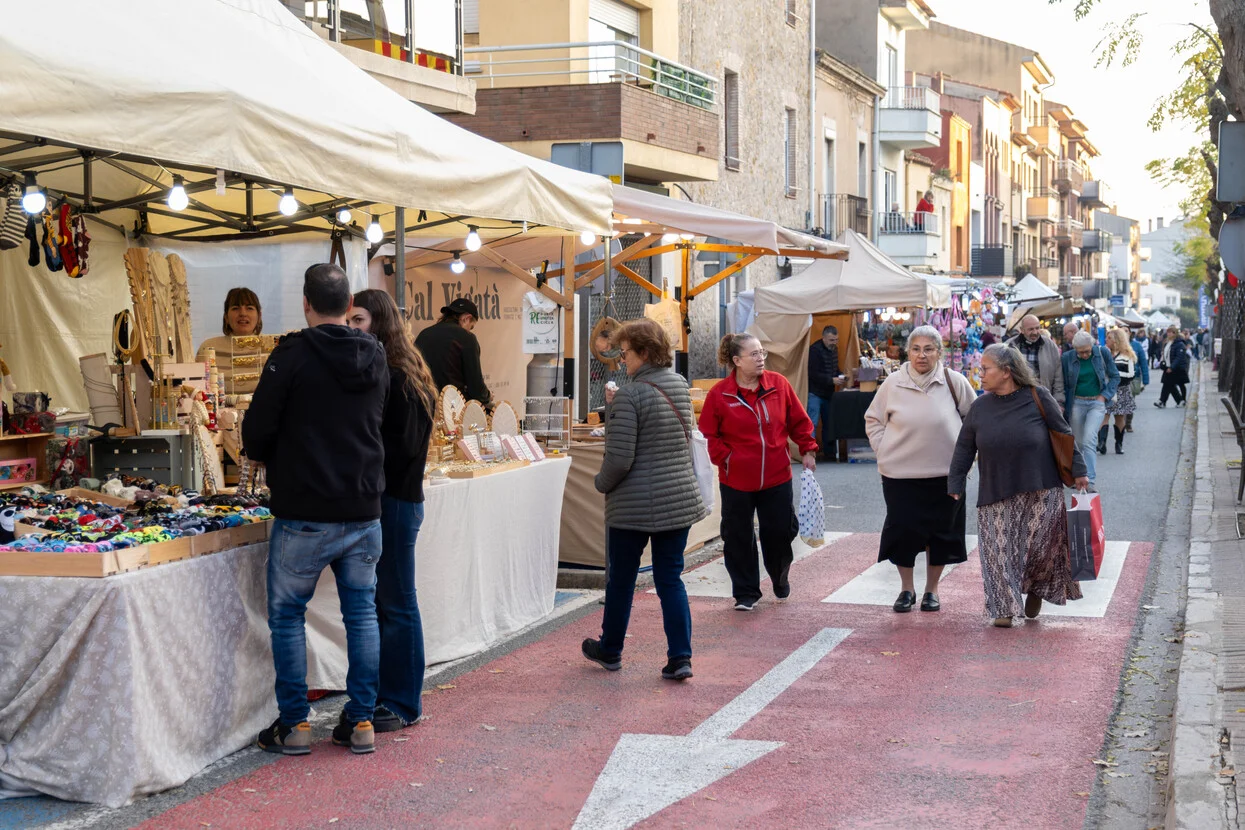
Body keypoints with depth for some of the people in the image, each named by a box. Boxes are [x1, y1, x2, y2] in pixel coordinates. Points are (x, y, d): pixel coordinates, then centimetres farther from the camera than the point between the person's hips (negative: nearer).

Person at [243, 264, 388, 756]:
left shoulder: (293, 355, -12)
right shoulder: (375, 359, 6)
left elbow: (257, 431, -9)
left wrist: (272, 460, 11)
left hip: (304, 514, -5)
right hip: (364, 510, 5)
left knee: (287, 615, 7)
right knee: (362, 613, 12)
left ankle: (294, 725, 9)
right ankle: (361, 722, 15)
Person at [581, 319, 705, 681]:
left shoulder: (630, 396, -18)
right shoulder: (680, 385, 6)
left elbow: (619, 458, -20)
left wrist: (602, 484, 0)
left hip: (634, 505, -6)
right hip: (680, 500, 6)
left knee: (621, 578, 12)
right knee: (671, 579, 9)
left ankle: (610, 650, 28)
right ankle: (680, 657, 3)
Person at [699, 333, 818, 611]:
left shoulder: (779, 384, -2)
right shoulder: (719, 394, -8)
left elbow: (799, 421, 7)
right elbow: (709, 434, 0)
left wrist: (807, 450, 4)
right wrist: (725, 457, -10)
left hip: (777, 476, 1)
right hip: (736, 480, -1)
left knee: (780, 532, 8)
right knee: (739, 537, 5)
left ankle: (780, 579, 37)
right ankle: (746, 593, 20)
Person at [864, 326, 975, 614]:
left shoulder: (954, 382, -5)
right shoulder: (893, 384, -4)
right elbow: (873, 420, 9)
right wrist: (884, 451, 0)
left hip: (944, 473, 0)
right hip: (900, 474, 0)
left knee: (940, 532, 8)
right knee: (902, 531, 3)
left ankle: (931, 590, 25)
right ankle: (906, 589, 22)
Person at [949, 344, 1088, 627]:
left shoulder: (1037, 397, -6)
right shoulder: (980, 407, 4)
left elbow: (1063, 435, 0)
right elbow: (964, 449, 10)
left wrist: (1078, 472, -1)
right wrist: (954, 486, 8)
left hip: (1039, 493, -3)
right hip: (996, 497, 3)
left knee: (1040, 546, 0)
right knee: (1000, 551, 0)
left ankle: (1035, 591, 28)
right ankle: (1005, 608, 11)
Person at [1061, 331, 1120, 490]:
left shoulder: (1102, 353, -5)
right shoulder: (1067, 357, -5)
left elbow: (1115, 377, 4)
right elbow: (1064, 384, 6)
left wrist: (1104, 395, -6)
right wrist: (1064, 405, 1)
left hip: (1097, 403, -2)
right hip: (1077, 403, 2)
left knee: (1089, 440, -16)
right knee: (1078, 442, 7)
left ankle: (1090, 481, -17)